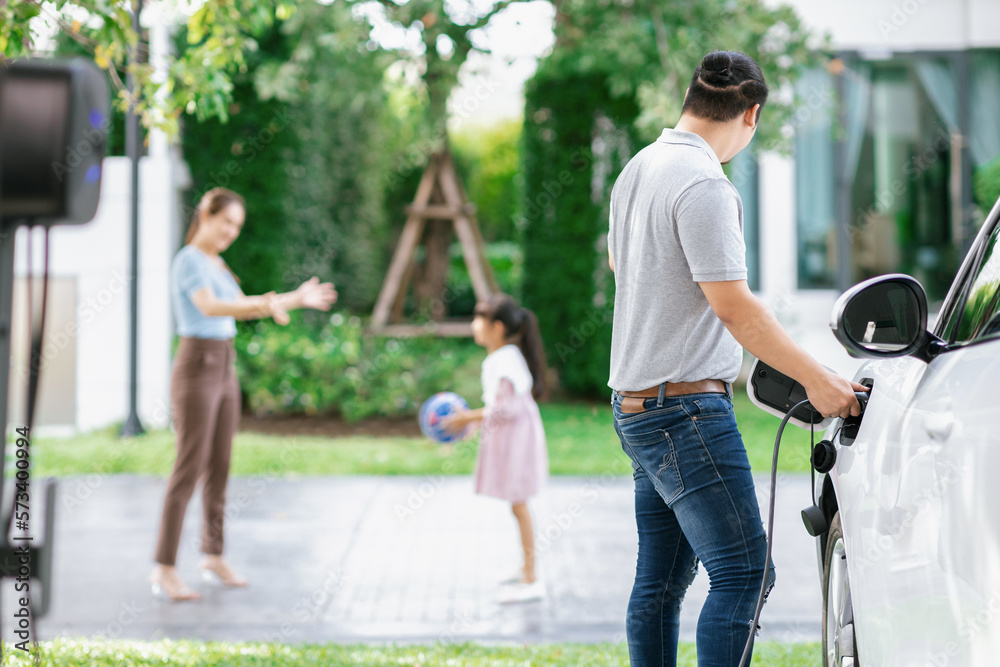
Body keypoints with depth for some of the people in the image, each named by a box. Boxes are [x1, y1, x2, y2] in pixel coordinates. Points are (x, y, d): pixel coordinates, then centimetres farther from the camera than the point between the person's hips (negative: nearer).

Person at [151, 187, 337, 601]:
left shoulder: (216, 264, 14)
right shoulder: (189, 260, -13)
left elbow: (242, 307, 24)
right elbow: (209, 306, -31)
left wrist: (298, 299, 20)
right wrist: (266, 304, -44)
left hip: (224, 368, 9)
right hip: (196, 368, -9)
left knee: (219, 467, 12)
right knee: (189, 469, -9)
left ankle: (213, 556, 22)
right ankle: (164, 570, -6)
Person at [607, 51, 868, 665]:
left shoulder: (638, 170, 13)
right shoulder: (704, 184, -16)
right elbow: (733, 306, -20)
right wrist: (815, 379, -17)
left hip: (637, 405, 10)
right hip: (687, 407, -10)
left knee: (661, 580, 12)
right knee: (743, 572, -10)